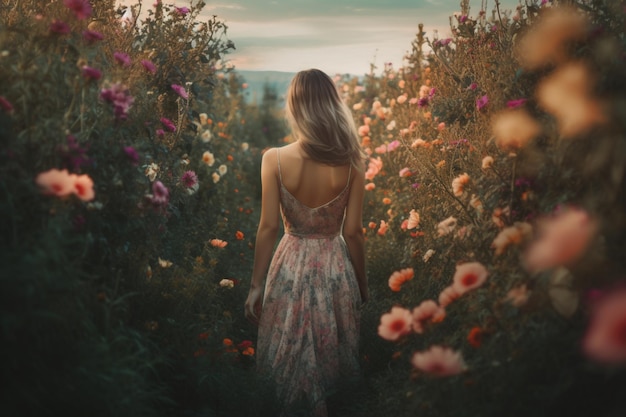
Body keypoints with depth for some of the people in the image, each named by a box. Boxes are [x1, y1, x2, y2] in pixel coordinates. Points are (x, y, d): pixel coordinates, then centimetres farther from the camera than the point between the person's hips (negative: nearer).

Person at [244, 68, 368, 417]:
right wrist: (363, 283, 5)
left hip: (291, 266, -1)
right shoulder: (352, 162, -13)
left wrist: (256, 286, -2)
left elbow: (268, 227, -12)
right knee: (326, 352, 23)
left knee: (293, 354, 21)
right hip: (335, 267, 1)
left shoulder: (274, 160, -15)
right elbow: (353, 231, -9)